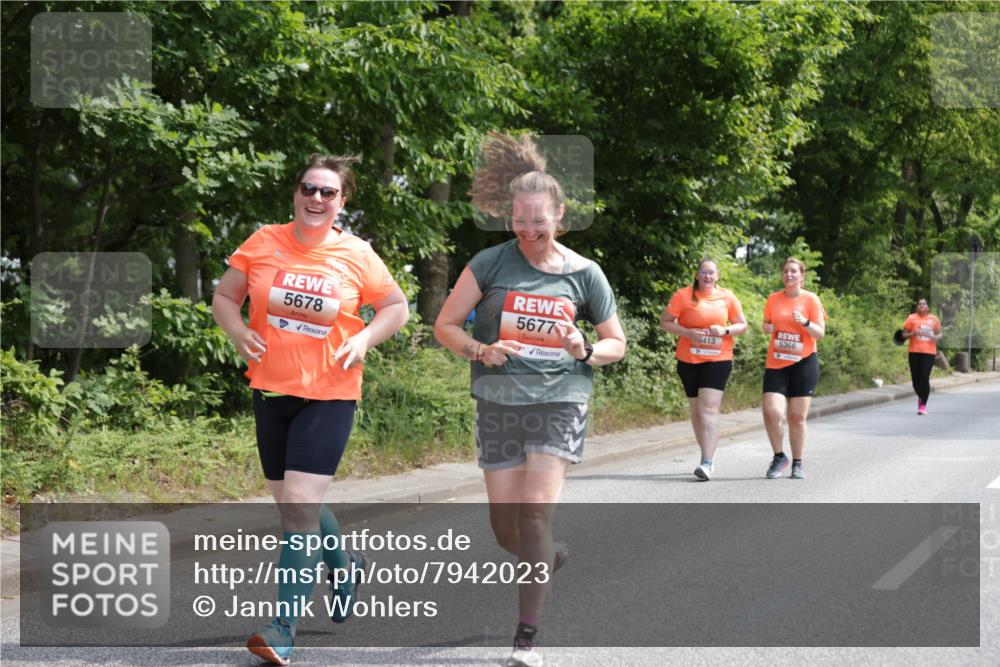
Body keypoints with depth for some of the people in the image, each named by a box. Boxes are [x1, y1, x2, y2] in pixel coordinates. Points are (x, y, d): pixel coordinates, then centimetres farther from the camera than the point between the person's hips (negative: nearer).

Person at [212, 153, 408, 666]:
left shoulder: (357, 255, -4)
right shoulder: (263, 244, -1)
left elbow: (397, 307, 8)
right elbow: (224, 297, 8)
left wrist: (364, 339, -10)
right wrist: (238, 331, -12)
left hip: (329, 396, -4)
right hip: (271, 391, 4)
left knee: (300, 503, -14)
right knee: (290, 501, 16)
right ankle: (343, 564, 45)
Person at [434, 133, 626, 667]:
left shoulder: (585, 275, 0)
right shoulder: (490, 264, -2)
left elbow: (616, 343, 10)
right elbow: (445, 326, 2)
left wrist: (584, 351, -12)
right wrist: (482, 351, -17)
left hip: (559, 402, -2)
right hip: (498, 404, 2)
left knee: (536, 513, -15)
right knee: (506, 529, 6)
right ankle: (552, 559, 42)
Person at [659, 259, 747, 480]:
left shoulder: (727, 297, 2)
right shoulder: (683, 296, -3)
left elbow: (742, 325, 9)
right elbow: (664, 322, -1)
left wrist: (725, 331, -12)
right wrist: (687, 332, -17)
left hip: (718, 360, -1)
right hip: (689, 361, 2)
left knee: (709, 409, -14)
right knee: (696, 410, 11)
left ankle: (707, 463, -19)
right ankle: (709, 455, 28)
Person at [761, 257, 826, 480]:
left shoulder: (811, 299, -1)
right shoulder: (773, 299, 7)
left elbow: (820, 333, -3)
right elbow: (766, 325, 19)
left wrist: (805, 322, -22)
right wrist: (767, 327, -4)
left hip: (803, 363, -2)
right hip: (776, 364, 2)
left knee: (797, 417, 2)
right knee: (772, 411, -14)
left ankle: (797, 464, 17)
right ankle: (779, 456, 7)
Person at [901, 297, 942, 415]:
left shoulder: (934, 319, 9)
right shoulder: (912, 318, 5)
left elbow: (940, 334, 17)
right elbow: (904, 334, 6)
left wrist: (936, 337, -7)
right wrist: (913, 333, -14)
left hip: (929, 352, 0)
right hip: (915, 352, 1)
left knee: (925, 377, -11)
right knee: (915, 378, 2)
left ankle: (923, 405, -2)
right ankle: (920, 397, 33)